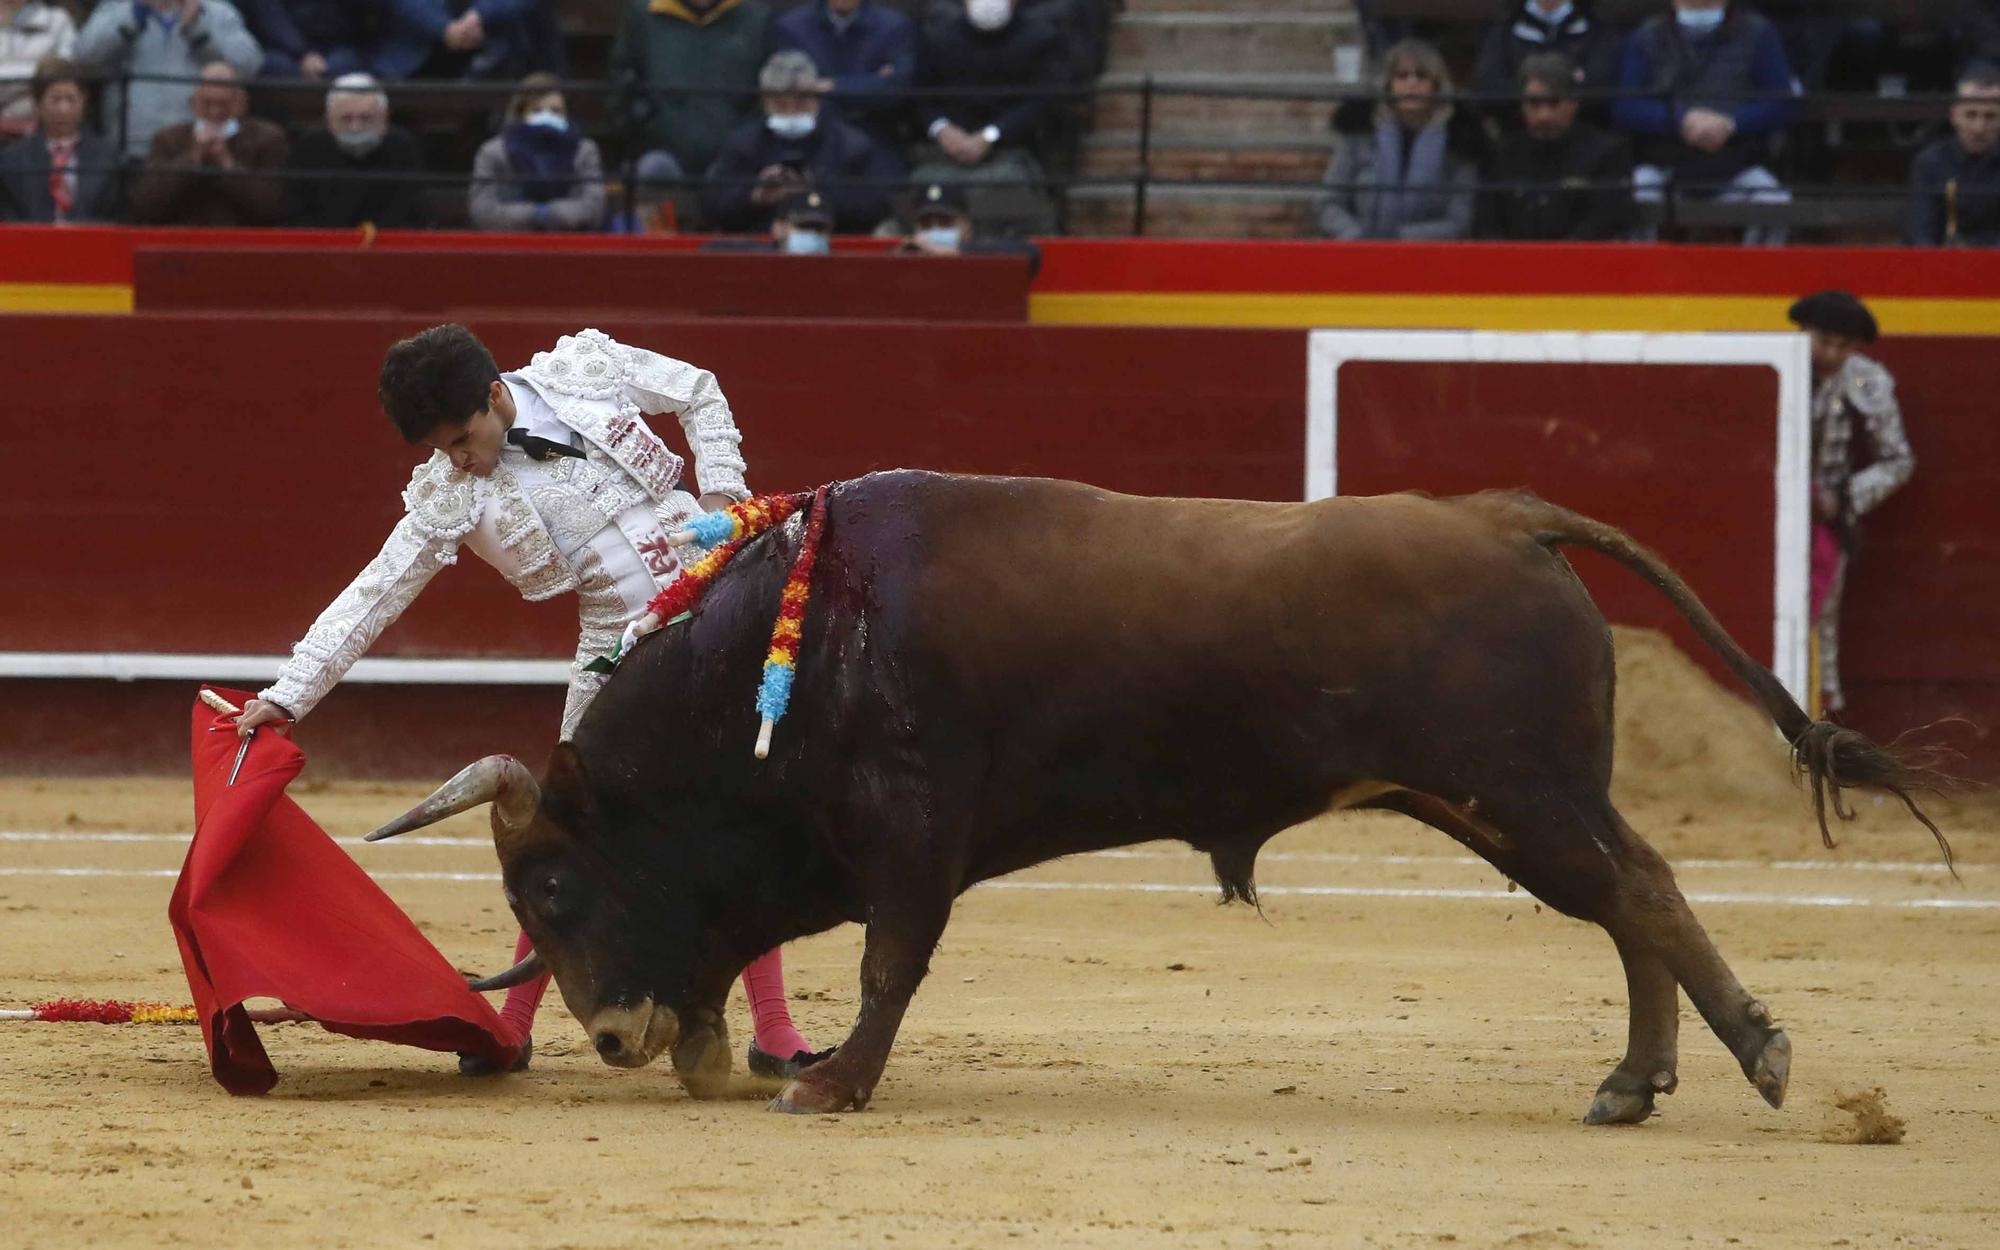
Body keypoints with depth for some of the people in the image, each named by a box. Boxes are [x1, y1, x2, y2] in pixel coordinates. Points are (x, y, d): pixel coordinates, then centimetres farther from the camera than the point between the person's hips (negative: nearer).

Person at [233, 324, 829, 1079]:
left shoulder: (585, 368, -8)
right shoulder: (450, 498, -9)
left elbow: (699, 396, 7)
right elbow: (374, 595, -9)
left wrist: (719, 494, -5)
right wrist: (288, 696, -14)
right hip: (619, 656, 0)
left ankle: (775, 1034, 4)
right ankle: (512, 1029, 13)